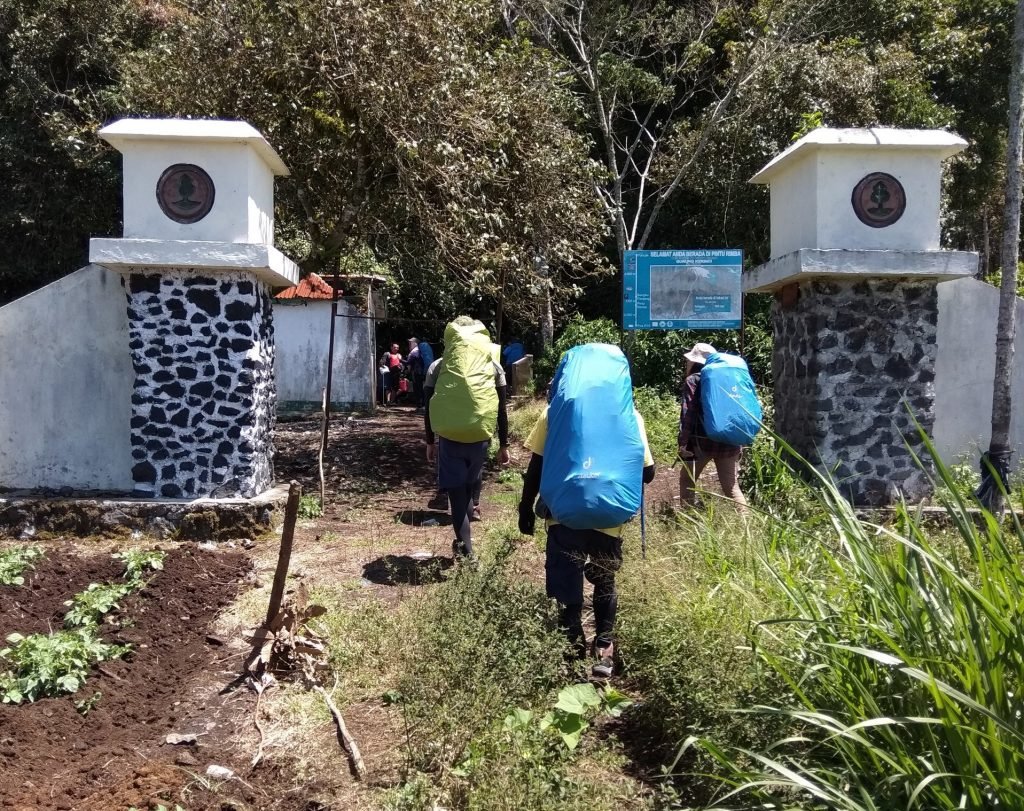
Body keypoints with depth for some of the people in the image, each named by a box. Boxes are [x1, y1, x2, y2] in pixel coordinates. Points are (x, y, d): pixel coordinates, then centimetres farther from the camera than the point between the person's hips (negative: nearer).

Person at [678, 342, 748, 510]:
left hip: (703, 440, -5)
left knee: (687, 480, 13)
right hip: (729, 440, 5)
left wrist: (683, 442, -12)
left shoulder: (693, 380, 1)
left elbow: (687, 413, -9)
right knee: (731, 485, 9)